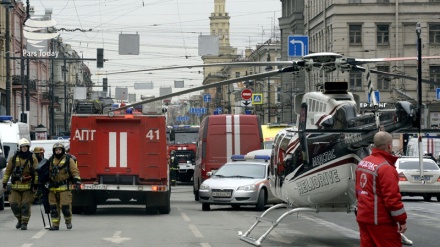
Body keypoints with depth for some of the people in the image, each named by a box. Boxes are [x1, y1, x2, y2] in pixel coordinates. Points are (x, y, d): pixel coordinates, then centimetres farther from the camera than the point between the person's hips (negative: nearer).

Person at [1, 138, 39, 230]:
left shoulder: (33, 159, 1)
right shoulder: (13, 158, 5)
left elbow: (36, 172, -2)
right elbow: (8, 171, 9)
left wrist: (36, 184, -7)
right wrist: (4, 182, 6)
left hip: (28, 186, -2)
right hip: (16, 186, 2)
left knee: (26, 205, -3)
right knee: (14, 204, -1)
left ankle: (24, 223, 5)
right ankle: (20, 219, 21)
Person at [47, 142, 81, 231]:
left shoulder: (68, 160, 1)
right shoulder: (51, 161, 12)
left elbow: (75, 172, -2)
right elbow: (47, 173, 21)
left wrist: (77, 182, -12)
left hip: (65, 188, -4)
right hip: (53, 188, 4)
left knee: (65, 206, -9)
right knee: (53, 207, 2)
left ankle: (68, 221, 14)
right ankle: (55, 224, 9)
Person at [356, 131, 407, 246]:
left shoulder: (362, 163, 7)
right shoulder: (385, 168, -19)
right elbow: (392, 198, -21)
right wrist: (402, 220, -14)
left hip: (363, 218, 8)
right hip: (381, 222, -8)